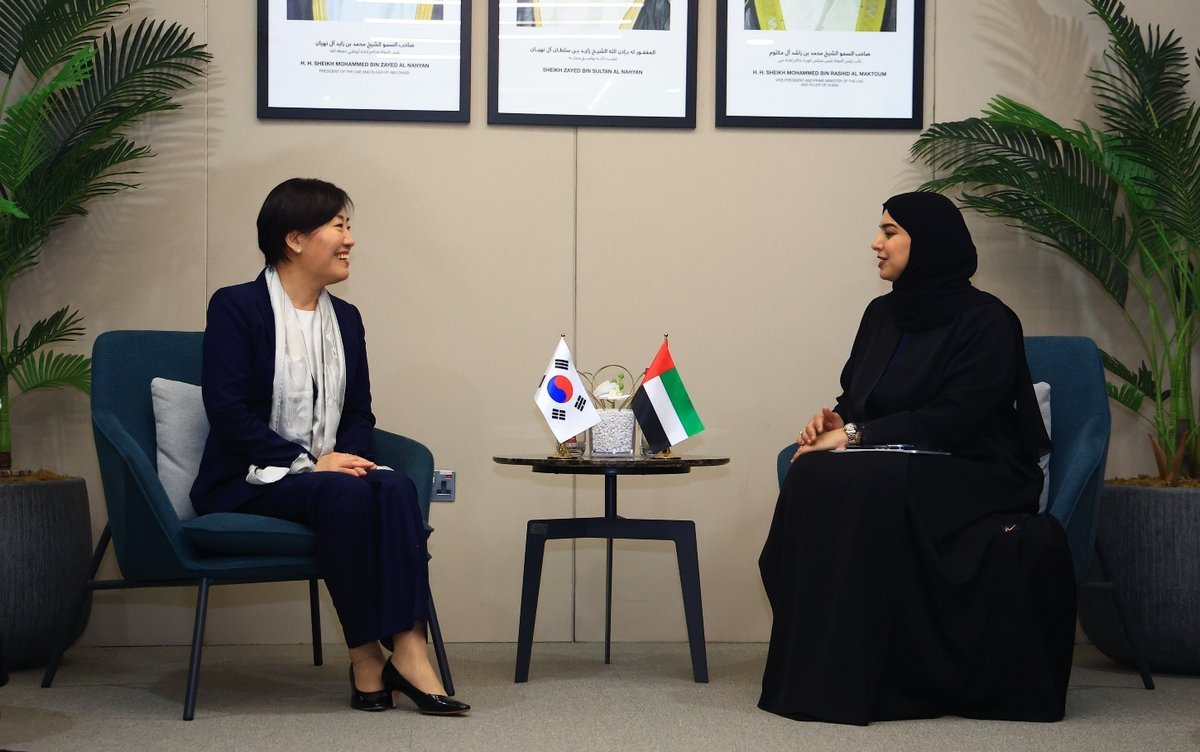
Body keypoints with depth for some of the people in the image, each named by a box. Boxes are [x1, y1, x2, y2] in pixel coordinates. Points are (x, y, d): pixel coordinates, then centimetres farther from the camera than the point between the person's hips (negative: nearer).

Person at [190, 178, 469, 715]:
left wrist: (348, 456, -7)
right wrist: (308, 463, -18)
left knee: (396, 487, -28)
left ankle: (407, 648, -38)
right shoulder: (235, 307, -3)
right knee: (348, 495, -34)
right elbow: (227, 409, -12)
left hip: (327, 471, 5)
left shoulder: (346, 318, 17)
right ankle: (366, 658, -27)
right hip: (249, 484, -5)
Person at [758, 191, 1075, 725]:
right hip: (888, 466, 6)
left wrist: (856, 436, -20)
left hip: (969, 476, -6)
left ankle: (849, 681, -34)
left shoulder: (985, 322, -7)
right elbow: (855, 396, 20)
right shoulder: (882, 315, 15)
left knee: (858, 486, -35)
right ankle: (815, 669, -27)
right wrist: (833, 419, -5)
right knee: (813, 476, -27)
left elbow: (954, 419, -17)